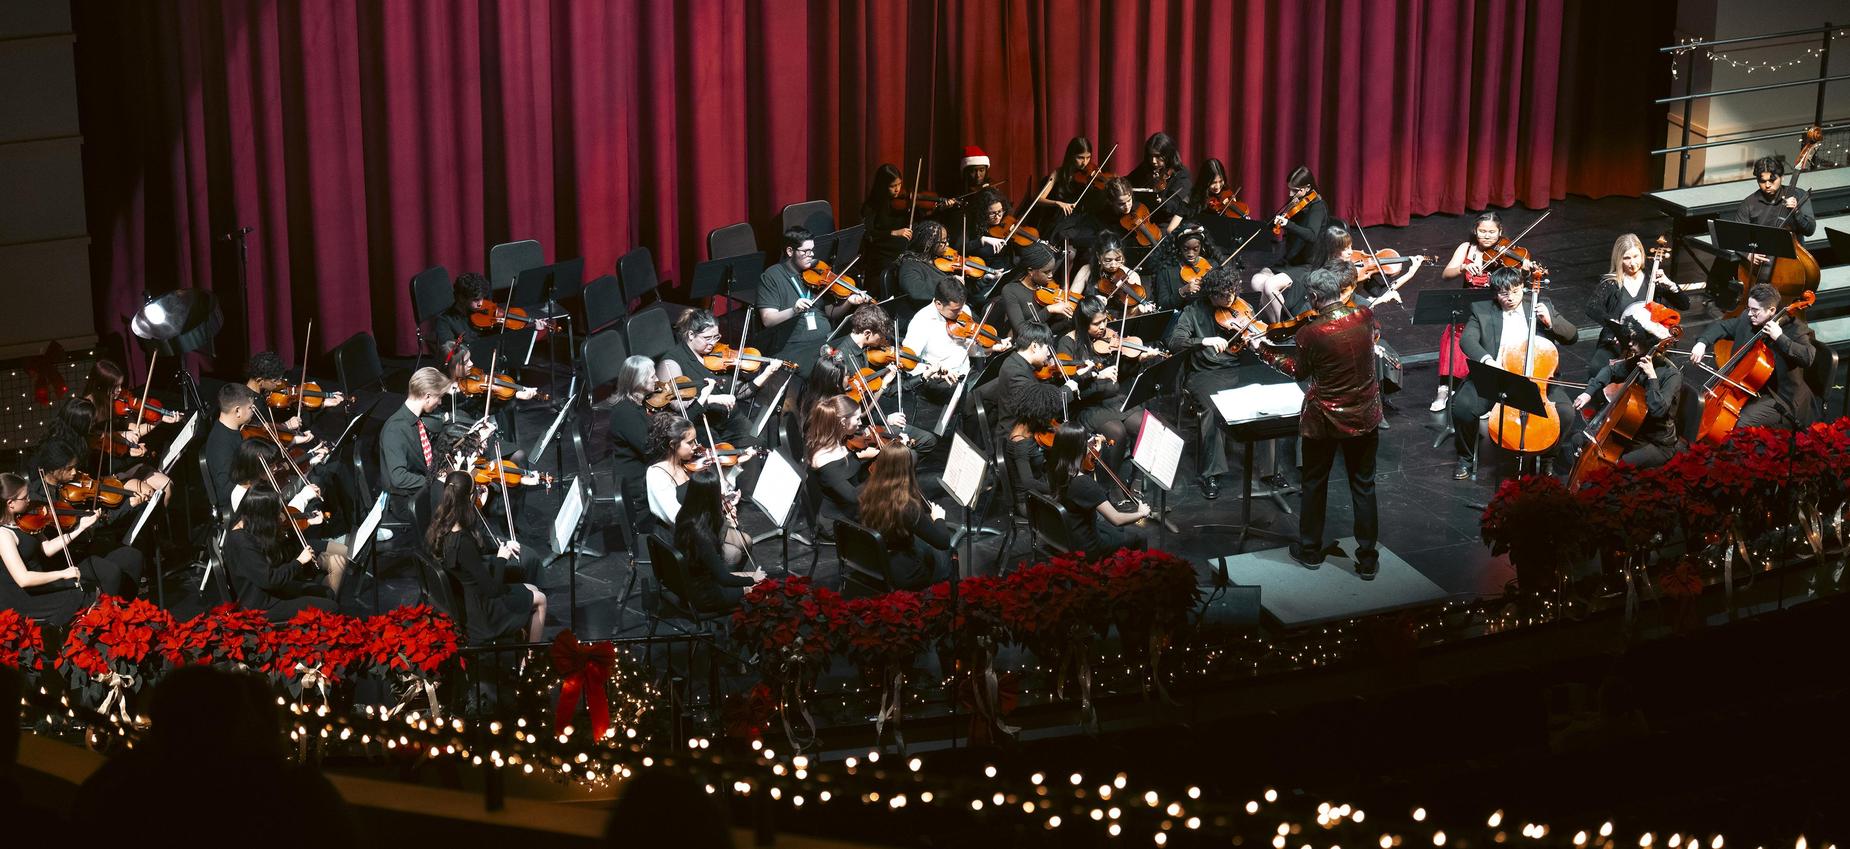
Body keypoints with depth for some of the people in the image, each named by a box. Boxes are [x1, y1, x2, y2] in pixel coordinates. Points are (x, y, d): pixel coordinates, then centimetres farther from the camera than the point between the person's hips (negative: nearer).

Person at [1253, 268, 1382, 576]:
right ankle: (1367, 559, 17)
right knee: (1363, 486, 13)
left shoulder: (1310, 333, -22)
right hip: (1364, 417, 3)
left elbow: (1299, 371, -3)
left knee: (1314, 483, 18)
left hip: (1324, 419, -3)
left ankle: (1310, 550, 32)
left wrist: (1266, 352, 9)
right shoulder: (1365, 317, -12)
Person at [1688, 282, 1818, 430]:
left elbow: (1808, 357, -30)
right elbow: (1722, 327, 17)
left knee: (1740, 423, -27)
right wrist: (1702, 342, -1)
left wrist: (1780, 338, -35)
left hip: (1779, 397, -8)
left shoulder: (1793, 328, -16)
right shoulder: (1747, 319, 2)